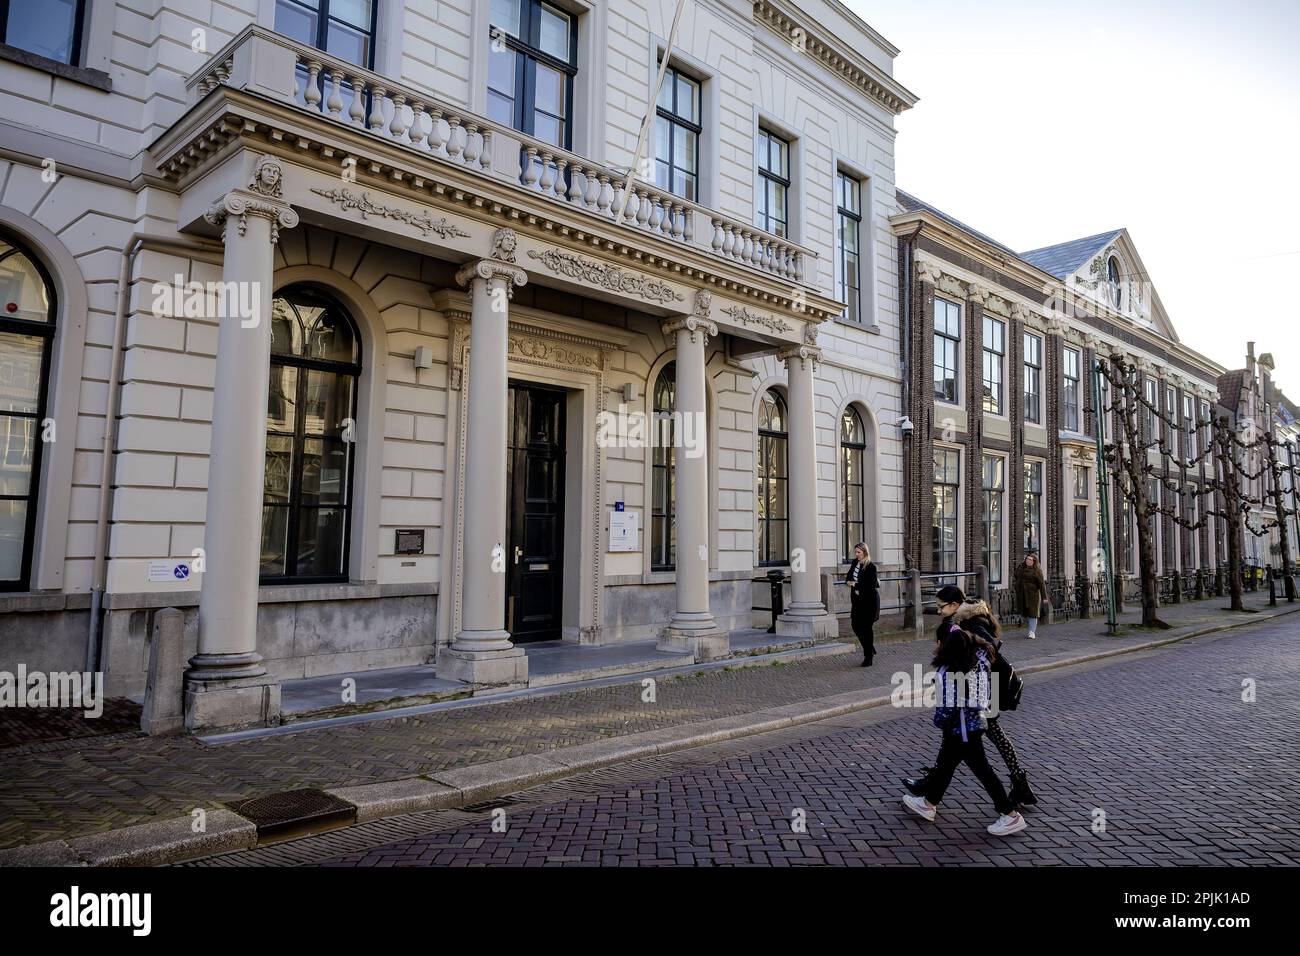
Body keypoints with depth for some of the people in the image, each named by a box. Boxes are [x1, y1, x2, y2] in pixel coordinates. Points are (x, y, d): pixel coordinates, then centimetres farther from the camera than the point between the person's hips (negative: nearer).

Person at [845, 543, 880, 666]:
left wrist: (856, 585, -15)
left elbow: (872, 585, -20)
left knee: (867, 627, -3)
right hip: (857, 600, 7)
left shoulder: (871, 567, -14)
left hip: (869, 601, -7)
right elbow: (848, 577, 15)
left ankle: (868, 657, 7)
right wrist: (849, 581, -8)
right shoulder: (854, 563, 9)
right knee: (856, 625, 6)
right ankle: (870, 648, 28)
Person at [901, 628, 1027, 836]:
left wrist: (939, 722, -2)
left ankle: (1011, 816, 15)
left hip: (962, 728, -9)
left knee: (982, 770, 4)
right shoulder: (981, 658, -7)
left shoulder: (950, 672, -25)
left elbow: (947, 706, -19)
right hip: (977, 720, 9)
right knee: (945, 762, 20)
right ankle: (929, 803, 34)